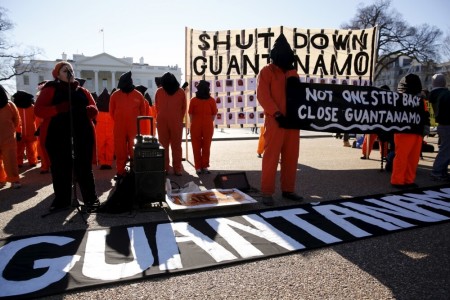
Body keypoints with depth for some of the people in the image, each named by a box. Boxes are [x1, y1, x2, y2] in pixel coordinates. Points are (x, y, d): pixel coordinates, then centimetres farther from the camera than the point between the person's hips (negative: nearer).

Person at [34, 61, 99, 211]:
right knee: (60, 169, 4)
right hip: (59, 136, -1)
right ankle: (62, 199, 19)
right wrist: (59, 109, -20)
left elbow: (94, 110, 14)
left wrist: (88, 110, -10)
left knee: (84, 168, 4)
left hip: (83, 135, 2)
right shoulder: (50, 90, 5)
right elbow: (38, 110, -5)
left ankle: (91, 199, 11)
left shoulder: (82, 91, 15)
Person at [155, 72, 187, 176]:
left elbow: (156, 107, 7)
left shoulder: (159, 91, 0)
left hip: (162, 122, 0)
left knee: (163, 146, 8)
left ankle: (164, 168, 9)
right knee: (176, 146, 6)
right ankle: (177, 169, 6)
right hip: (176, 122, 0)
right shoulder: (181, 92, 1)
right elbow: (184, 108, 4)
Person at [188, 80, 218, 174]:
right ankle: (205, 166, 16)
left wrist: (193, 124, 10)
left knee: (196, 147, 9)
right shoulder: (211, 100, -3)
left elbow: (190, 114, -1)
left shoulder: (193, 100, -4)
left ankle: (198, 167, 11)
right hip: (208, 126, 1)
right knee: (206, 147, 11)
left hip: (196, 126, 0)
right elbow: (214, 114, 0)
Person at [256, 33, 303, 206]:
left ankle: (288, 190, 19)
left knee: (291, 157, 9)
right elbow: (262, 95, -11)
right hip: (275, 121, -6)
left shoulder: (293, 72, 18)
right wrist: (277, 114, -19)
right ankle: (267, 192, 4)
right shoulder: (266, 71, 0)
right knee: (271, 157, -4)